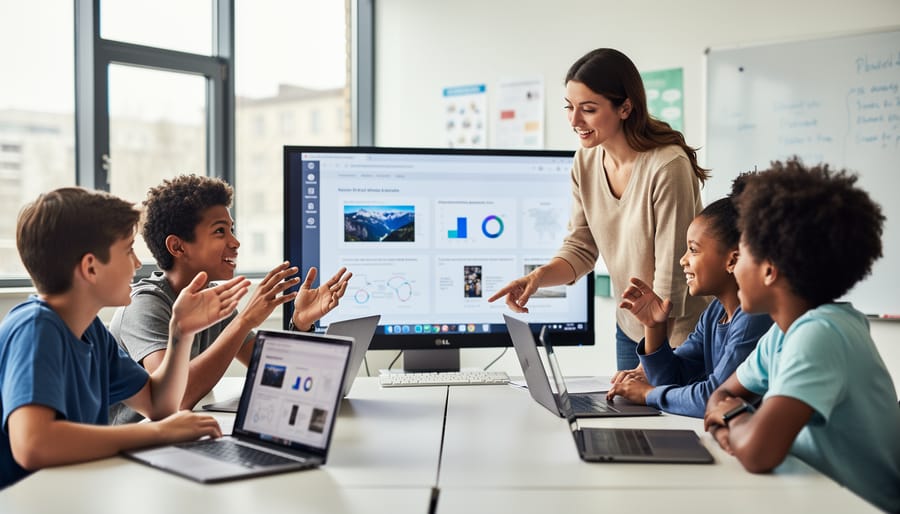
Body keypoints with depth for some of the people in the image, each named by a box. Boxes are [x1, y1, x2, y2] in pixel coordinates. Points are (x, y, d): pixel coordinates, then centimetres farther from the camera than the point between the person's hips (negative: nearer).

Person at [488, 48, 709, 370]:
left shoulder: (668, 166, -24)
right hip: (630, 329, 6)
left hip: (680, 333, -6)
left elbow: (671, 275, -23)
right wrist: (539, 276, -19)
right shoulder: (585, 163, -3)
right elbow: (580, 249, 1)